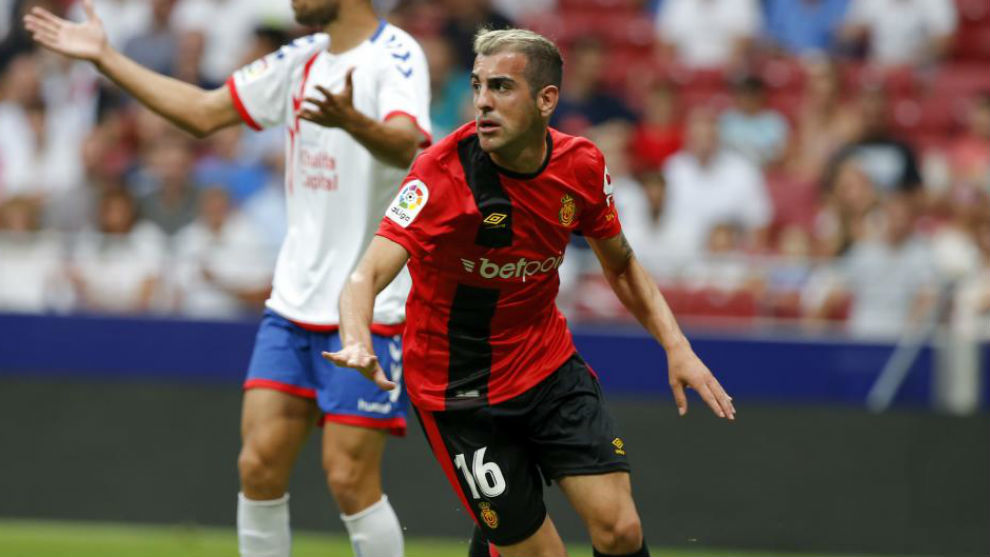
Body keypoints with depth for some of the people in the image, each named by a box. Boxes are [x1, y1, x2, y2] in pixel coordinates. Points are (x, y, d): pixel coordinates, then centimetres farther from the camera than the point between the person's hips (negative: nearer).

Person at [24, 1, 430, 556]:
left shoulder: (396, 56, -13)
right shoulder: (303, 60, 12)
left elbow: (405, 146, -32)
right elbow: (204, 112, 18)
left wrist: (351, 120, -54)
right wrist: (105, 57, 17)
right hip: (294, 303, 7)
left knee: (350, 479, -8)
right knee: (259, 464, 1)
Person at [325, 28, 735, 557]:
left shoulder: (581, 165, -7)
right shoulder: (443, 172, -23)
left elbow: (621, 266, 11)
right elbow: (369, 274, -34)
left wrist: (676, 346, -1)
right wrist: (357, 341, -55)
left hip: (549, 364, 4)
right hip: (459, 388, -4)